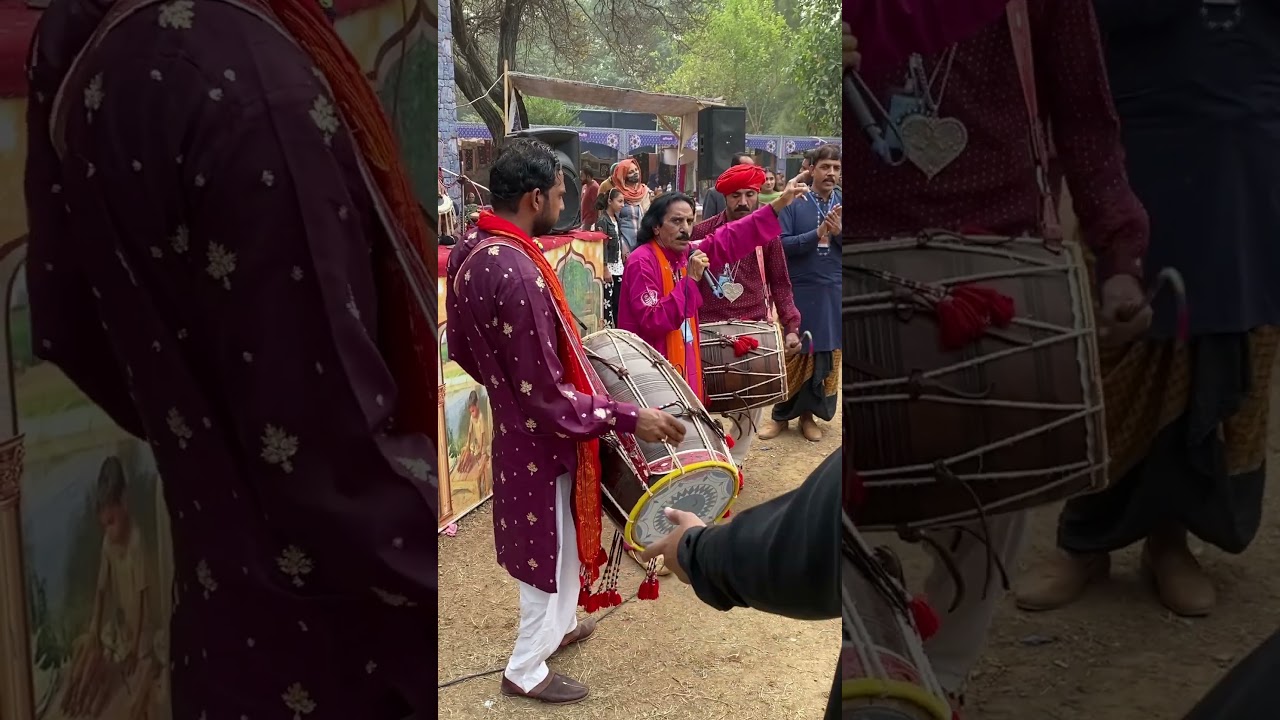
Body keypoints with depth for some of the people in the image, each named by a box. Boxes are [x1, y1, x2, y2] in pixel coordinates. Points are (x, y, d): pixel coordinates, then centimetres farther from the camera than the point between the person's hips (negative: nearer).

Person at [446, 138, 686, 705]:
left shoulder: (470, 250, -5)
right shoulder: (517, 273, -34)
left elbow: (464, 348, 8)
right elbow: (547, 399, -29)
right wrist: (630, 418, -24)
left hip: (509, 419, 9)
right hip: (539, 436, -9)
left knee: (552, 537, 27)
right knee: (552, 545, 12)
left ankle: (558, 626, 50)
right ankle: (526, 670, 31)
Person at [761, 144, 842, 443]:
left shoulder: (842, 205, 4)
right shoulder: (794, 203, -5)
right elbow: (780, 244, -13)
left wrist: (839, 233, -16)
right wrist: (817, 234, -22)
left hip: (834, 292, 3)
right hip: (799, 291, -3)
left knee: (827, 355, 9)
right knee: (793, 354, 4)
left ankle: (808, 413, 22)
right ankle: (780, 414, 17)